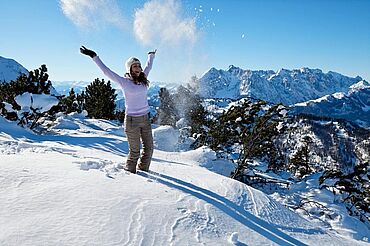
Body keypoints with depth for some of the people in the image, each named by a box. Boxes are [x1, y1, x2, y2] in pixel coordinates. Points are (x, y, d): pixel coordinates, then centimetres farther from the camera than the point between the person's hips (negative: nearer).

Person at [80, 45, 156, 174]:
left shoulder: (143, 79, 7)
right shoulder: (124, 81, -7)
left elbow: (148, 66, 26)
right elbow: (106, 71, -7)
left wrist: (151, 55, 42)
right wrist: (94, 56, -7)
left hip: (145, 119, 6)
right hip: (132, 120, -5)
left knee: (149, 148, 10)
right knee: (135, 151, 1)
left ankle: (143, 170, 29)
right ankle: (129, 172, 22)